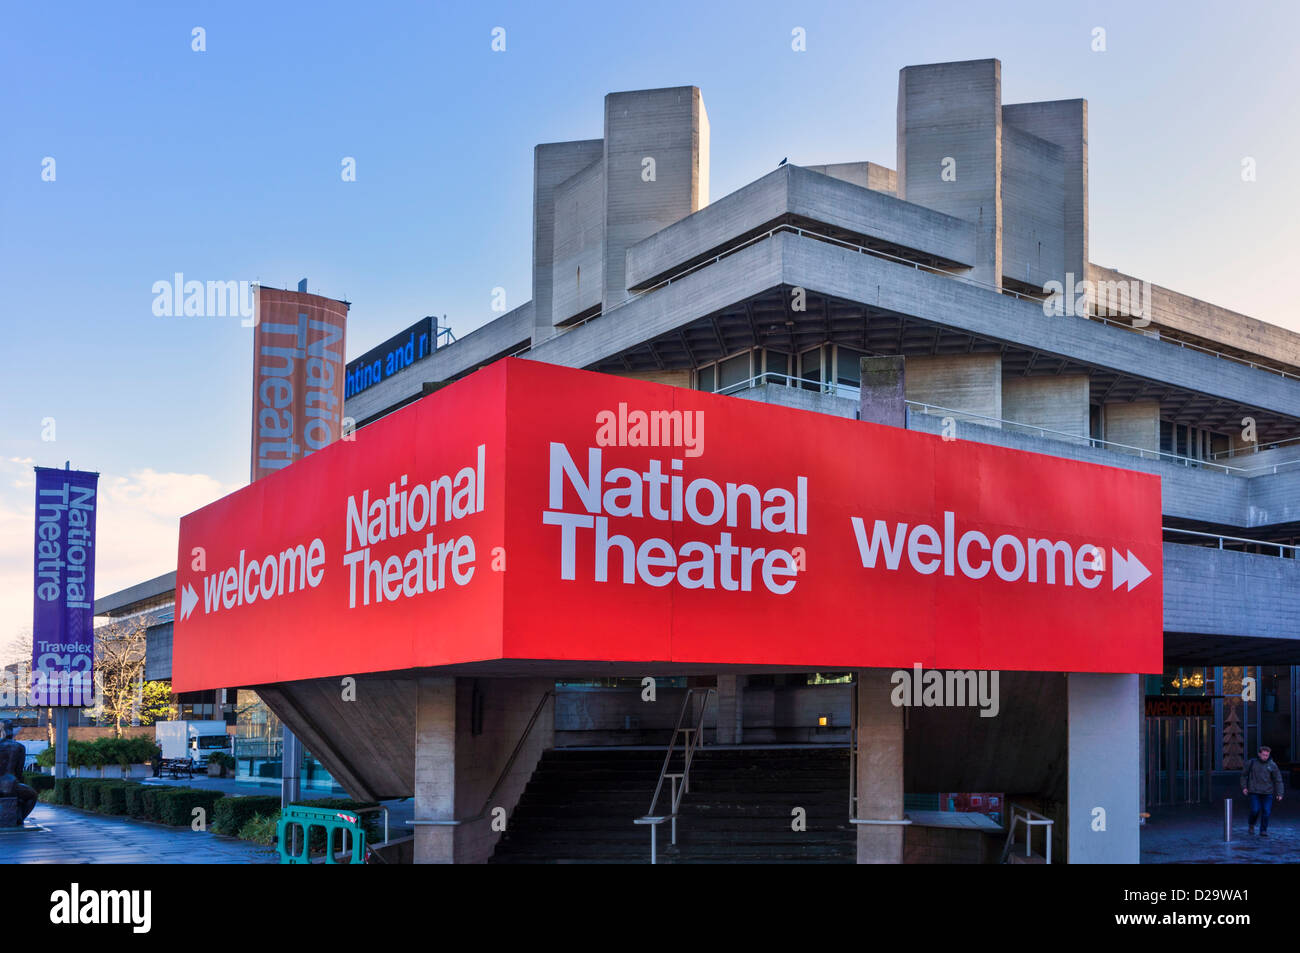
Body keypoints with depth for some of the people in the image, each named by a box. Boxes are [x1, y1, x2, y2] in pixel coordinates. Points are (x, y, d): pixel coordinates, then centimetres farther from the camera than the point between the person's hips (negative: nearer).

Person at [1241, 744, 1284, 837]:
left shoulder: (1272, 765, 0)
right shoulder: (1252, 763, 0)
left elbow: (1278, 780, 1)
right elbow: (1244, 775, 11)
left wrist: (1279, 793, -5)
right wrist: (1244, 787, 2)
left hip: (1267, 793, 1)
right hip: (1255, 792, -1)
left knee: (1266, 812, -2)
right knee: (1255, 810, -8)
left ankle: (1263, 830, 12)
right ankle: (1251, 825, 20)